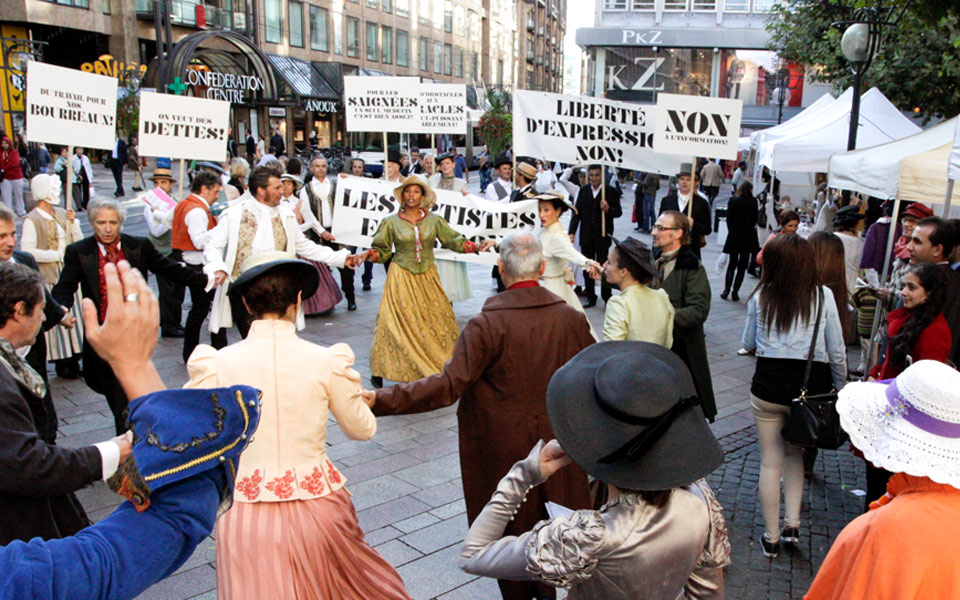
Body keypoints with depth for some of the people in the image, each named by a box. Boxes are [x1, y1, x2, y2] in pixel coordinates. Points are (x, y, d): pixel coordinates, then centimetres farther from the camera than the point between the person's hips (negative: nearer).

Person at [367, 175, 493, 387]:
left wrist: (476, 247, -10)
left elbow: (454, 240, 3)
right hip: (401, 277, -2)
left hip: (427, 277, 2)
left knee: (434, 320, 3)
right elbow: (381, 250, 4)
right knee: (396, 321, -4)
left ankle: (438, 366, 15)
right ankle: (379, 371, 7)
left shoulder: (434, 220, 4)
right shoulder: (391, 222, 1)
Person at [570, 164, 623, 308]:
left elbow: (618, 212, -3)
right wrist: (572, 232, 0)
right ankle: (590, 297, 21)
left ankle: (607, 297, 12)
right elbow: (577, 212, 7)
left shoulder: (611, 191, -4)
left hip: (603, 236, -4)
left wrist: (608, 209, -24)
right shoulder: (583, 190, 6)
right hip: (586, 236, 4)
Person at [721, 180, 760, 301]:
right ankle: (735, 291, 1)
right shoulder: (753, 202, -5)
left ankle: (726, 289, 0)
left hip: (734, 235, 1)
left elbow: (729, 218, 2)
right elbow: (755, 219, 2)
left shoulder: (732, 201, -2)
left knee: (732, 264, 12)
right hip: (748, 236, -1)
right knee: (742, 266, 5)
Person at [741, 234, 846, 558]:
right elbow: (837, 350, -1)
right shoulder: (823, 295, -4)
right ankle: (792, 523, 17)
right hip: (810, 385, 1)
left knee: (770, 462, 10)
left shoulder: (761, 297, -3)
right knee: (794, 452, 24)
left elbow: (749, 343, 8)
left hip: (768, 385, -1)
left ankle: (771, 537, 20)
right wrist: (840, 387, 12)